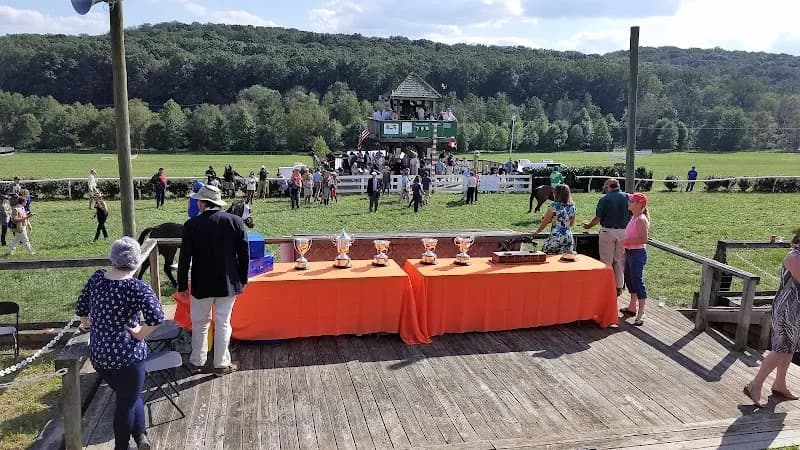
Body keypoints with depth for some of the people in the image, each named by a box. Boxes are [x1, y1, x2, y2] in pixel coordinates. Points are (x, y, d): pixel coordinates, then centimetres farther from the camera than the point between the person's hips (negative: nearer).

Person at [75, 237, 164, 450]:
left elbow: (81, 309, 10)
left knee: (128, 396, 25)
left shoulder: (96, 278, -2)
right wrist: (140, 333, -16)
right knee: (127, 403, 13)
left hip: (98, 354, 6)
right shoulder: (137, 287, -20)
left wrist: (88, 325, 29)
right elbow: (157, 317, -33)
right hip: (126, 356, -6)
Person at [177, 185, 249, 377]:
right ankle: (221, 364, 20)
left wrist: (183, 285, 3)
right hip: (228, 283, 1)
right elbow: (244, 253, -4)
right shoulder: (235, 221, -9)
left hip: (201, 284, -1)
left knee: (200, 323, 17)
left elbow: (184, 258, -8)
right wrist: (242, 280, 7)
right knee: (223, 323, 11)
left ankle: (197, 362, 29)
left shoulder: (191, 225, -12)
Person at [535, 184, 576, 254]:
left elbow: (545, 222, -2)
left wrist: (537, 231, 13)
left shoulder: (554, 206, -10)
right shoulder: (572, 207, 6)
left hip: (556, 237, -6)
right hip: (569, 237, 6)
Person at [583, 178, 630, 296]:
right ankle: (619, 287, 17)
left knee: (607, 260, 6)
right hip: (624, 232, 3)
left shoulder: (604, 199, -7)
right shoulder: (627, 197, 1)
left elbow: (598, 218, -4)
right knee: (620, 260, 11)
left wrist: (588, 225, 13)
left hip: (608, 231, -3)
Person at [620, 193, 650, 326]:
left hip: (638, 253, -11)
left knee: (637, 281, -7)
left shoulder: (641, 219, -18)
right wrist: (626, 244, 14)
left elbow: (643, 239, -25)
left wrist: (627, 241, -22)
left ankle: (641, 313, -3)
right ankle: (632, 307, 34)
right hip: (630, 253, 11)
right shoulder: (634, 217, 11)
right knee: (629, 279, 19)